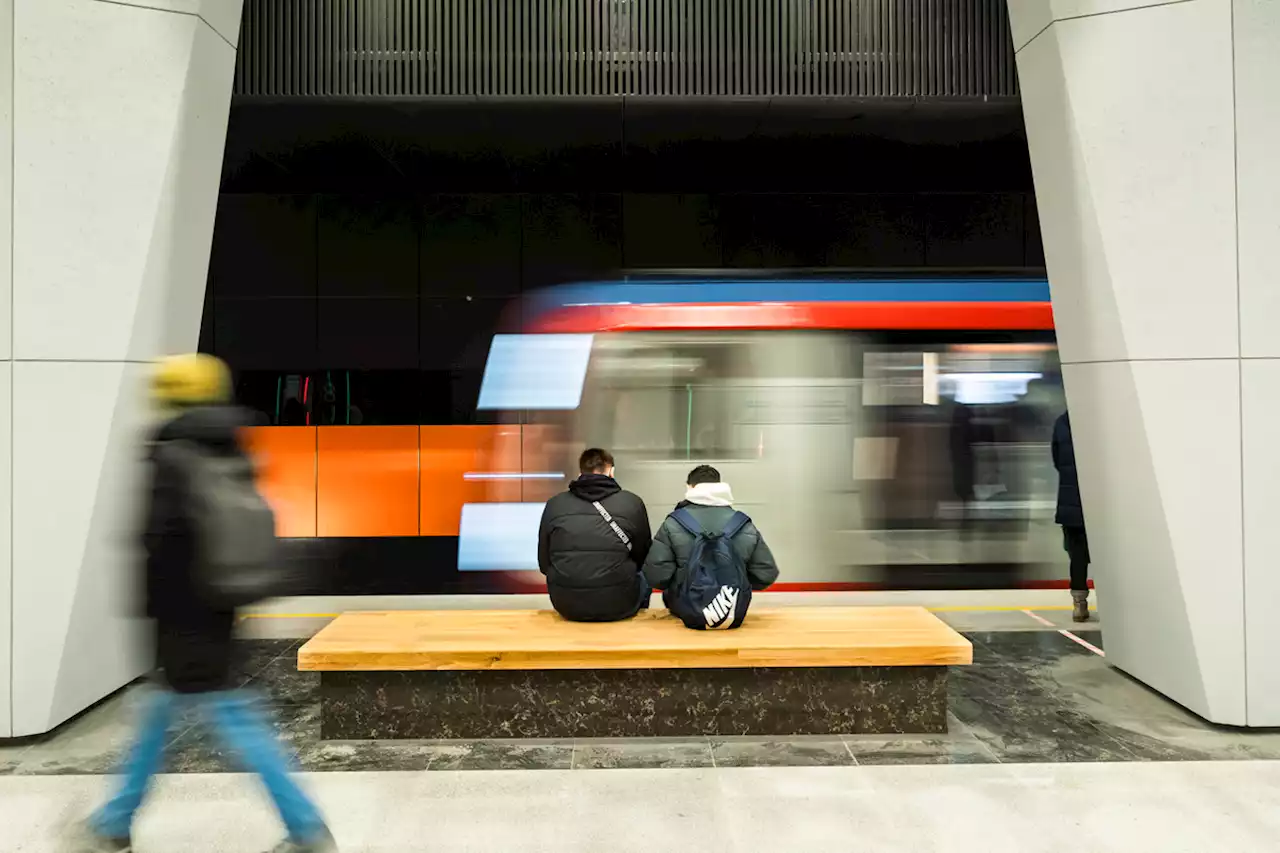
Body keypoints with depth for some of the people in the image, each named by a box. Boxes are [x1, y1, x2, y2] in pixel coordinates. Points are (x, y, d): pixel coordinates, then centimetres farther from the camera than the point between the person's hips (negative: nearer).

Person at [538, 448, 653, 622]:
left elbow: (544, 564, 9)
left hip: (566, 604, 2)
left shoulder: (554, 504, 2)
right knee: (644, 577, 30)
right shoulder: (632, 503, -2)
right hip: (618, 604, -1)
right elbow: (643, 559, 9)